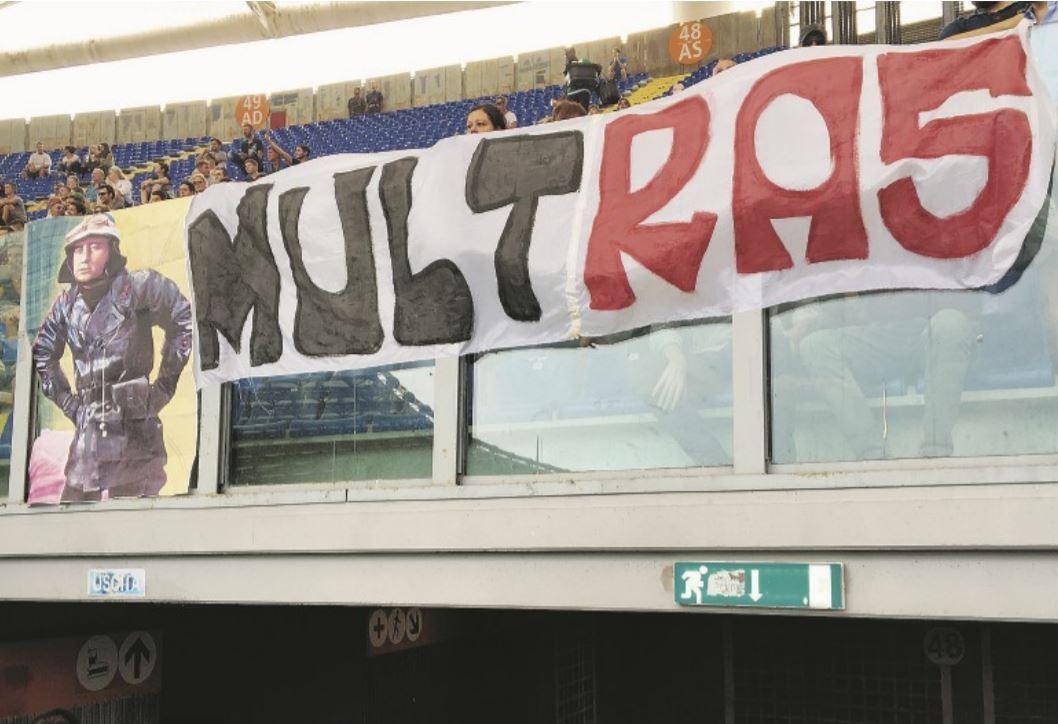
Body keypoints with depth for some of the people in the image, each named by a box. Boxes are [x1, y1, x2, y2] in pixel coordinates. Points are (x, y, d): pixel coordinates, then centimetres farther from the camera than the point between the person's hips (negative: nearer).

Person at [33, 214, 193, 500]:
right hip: (88, 429, 5)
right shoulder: (68, 302, 12)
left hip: (134, 424, -5)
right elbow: (42, 355, 24)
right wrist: (68, 402, 15)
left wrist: (164, 386, 1)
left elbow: (185, 321, 0)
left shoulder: (136, 287, -4)